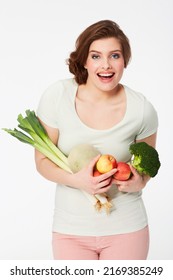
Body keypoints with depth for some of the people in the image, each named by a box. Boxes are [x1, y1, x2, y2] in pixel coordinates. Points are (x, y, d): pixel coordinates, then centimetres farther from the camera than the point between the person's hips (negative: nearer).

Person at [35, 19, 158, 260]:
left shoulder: (142, 109, -10)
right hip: (71, 230, 0)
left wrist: (138, 183, -13)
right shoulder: (57, 96, -11)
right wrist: (76, 180, -21)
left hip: (126, 229, 0)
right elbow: (42, 160, -3)